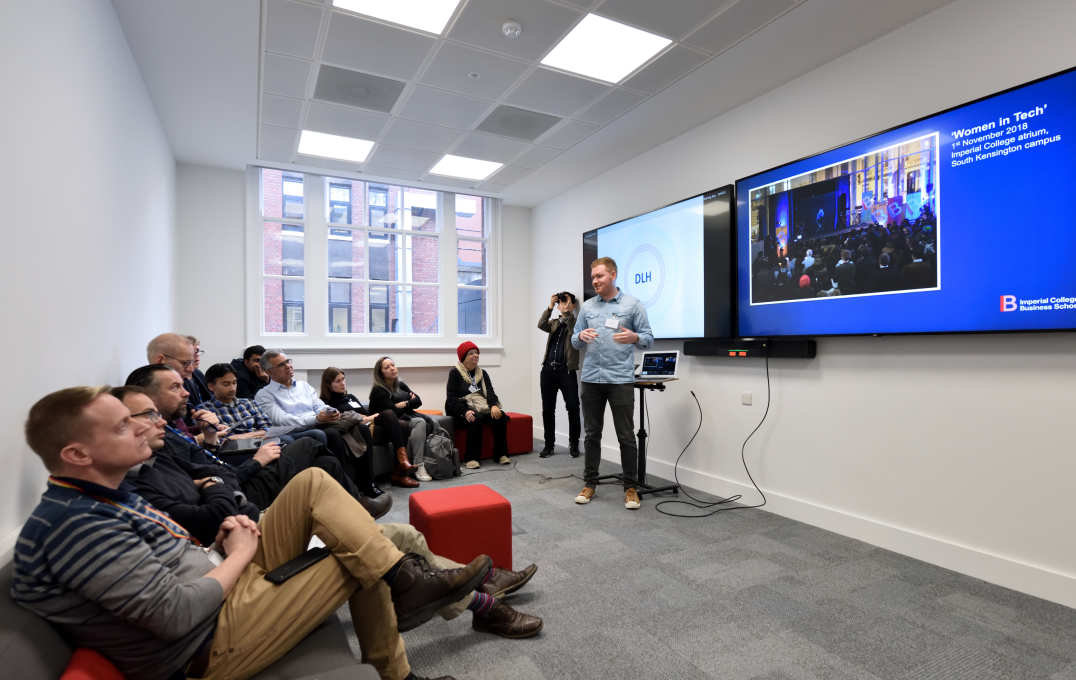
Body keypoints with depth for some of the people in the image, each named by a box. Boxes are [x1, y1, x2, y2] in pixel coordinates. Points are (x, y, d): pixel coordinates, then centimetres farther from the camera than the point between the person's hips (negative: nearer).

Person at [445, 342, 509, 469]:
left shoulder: (482, 374, 18)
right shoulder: (455, 373, 2)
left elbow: (490, 392, 6)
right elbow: (451, 398, -6)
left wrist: (494, 406, -18)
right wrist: (465, 412, -24)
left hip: (482, 408, 5)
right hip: (462, 410, -4)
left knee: (500, 416, -23)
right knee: (476, 419, -35)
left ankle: (501, 454, -16)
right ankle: (471, 458, -30)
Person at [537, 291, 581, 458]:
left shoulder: (576, 323, 8)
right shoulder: (554, 323, 18)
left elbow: (571, 324, -14)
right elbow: (541, 324, -1)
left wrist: (570, 307, -8)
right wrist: (550, 306, -9)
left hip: (566, 371, -4)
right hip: (548, 370, 4)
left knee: (573, 408, -4)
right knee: (547, 409, 6)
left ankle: (574, 444, 10)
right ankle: (549, 444, 15)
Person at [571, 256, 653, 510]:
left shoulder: (633, 305, 2)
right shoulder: (587, 307, 11)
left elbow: (648, 338, 1)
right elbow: (575, 341, 14)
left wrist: (634, 337, -21)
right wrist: (581, 337, -10)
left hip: (621, 379, -3)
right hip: (591, 378, 3)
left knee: (626, 436, 2)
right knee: (592, 434, 10)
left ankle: (630, 488, 15)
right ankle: (590, 483, 22)